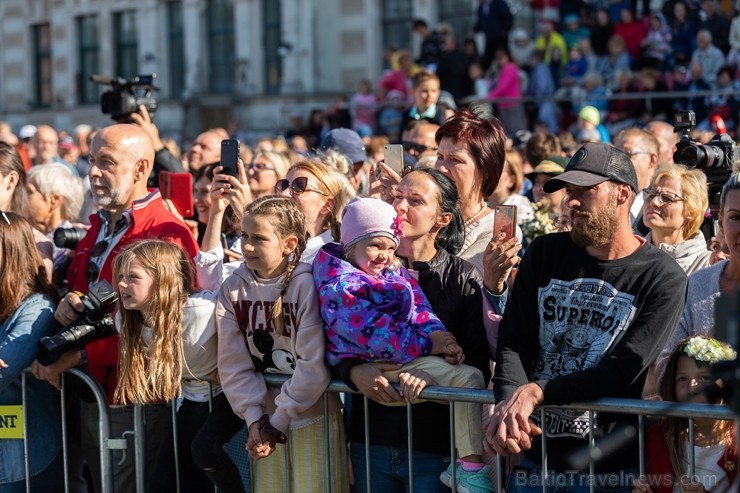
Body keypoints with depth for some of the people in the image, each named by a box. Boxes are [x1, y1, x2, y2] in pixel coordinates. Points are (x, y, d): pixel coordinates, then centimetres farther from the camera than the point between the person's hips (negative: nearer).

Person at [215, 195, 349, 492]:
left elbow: (314, 364, -17)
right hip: (265, 418, 4)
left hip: (312, 416, -4)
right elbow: (233, 364, -2)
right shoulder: (233, 289, -1)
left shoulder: (306, 285, -15)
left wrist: (279, 419, -14)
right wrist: (254, 418, -11)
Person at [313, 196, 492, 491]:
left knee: (470, 376, -10)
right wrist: (427, 344, -19)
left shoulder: (395, 271, 15)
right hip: (367, 364, -8)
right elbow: (370, 329, -18)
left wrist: (439, 336, -16)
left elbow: (419, 310, 6)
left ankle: (471, 466, -13)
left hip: (409, 356, 8)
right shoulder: (338, 283, -8)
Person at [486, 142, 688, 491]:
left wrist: (537, 391, -26)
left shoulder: (663, 279, -8)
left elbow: (623, 371, -16)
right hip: (533, 454, 3)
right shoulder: (545, 253, 5)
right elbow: (514, 342, -2)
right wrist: (509, 402, -22)